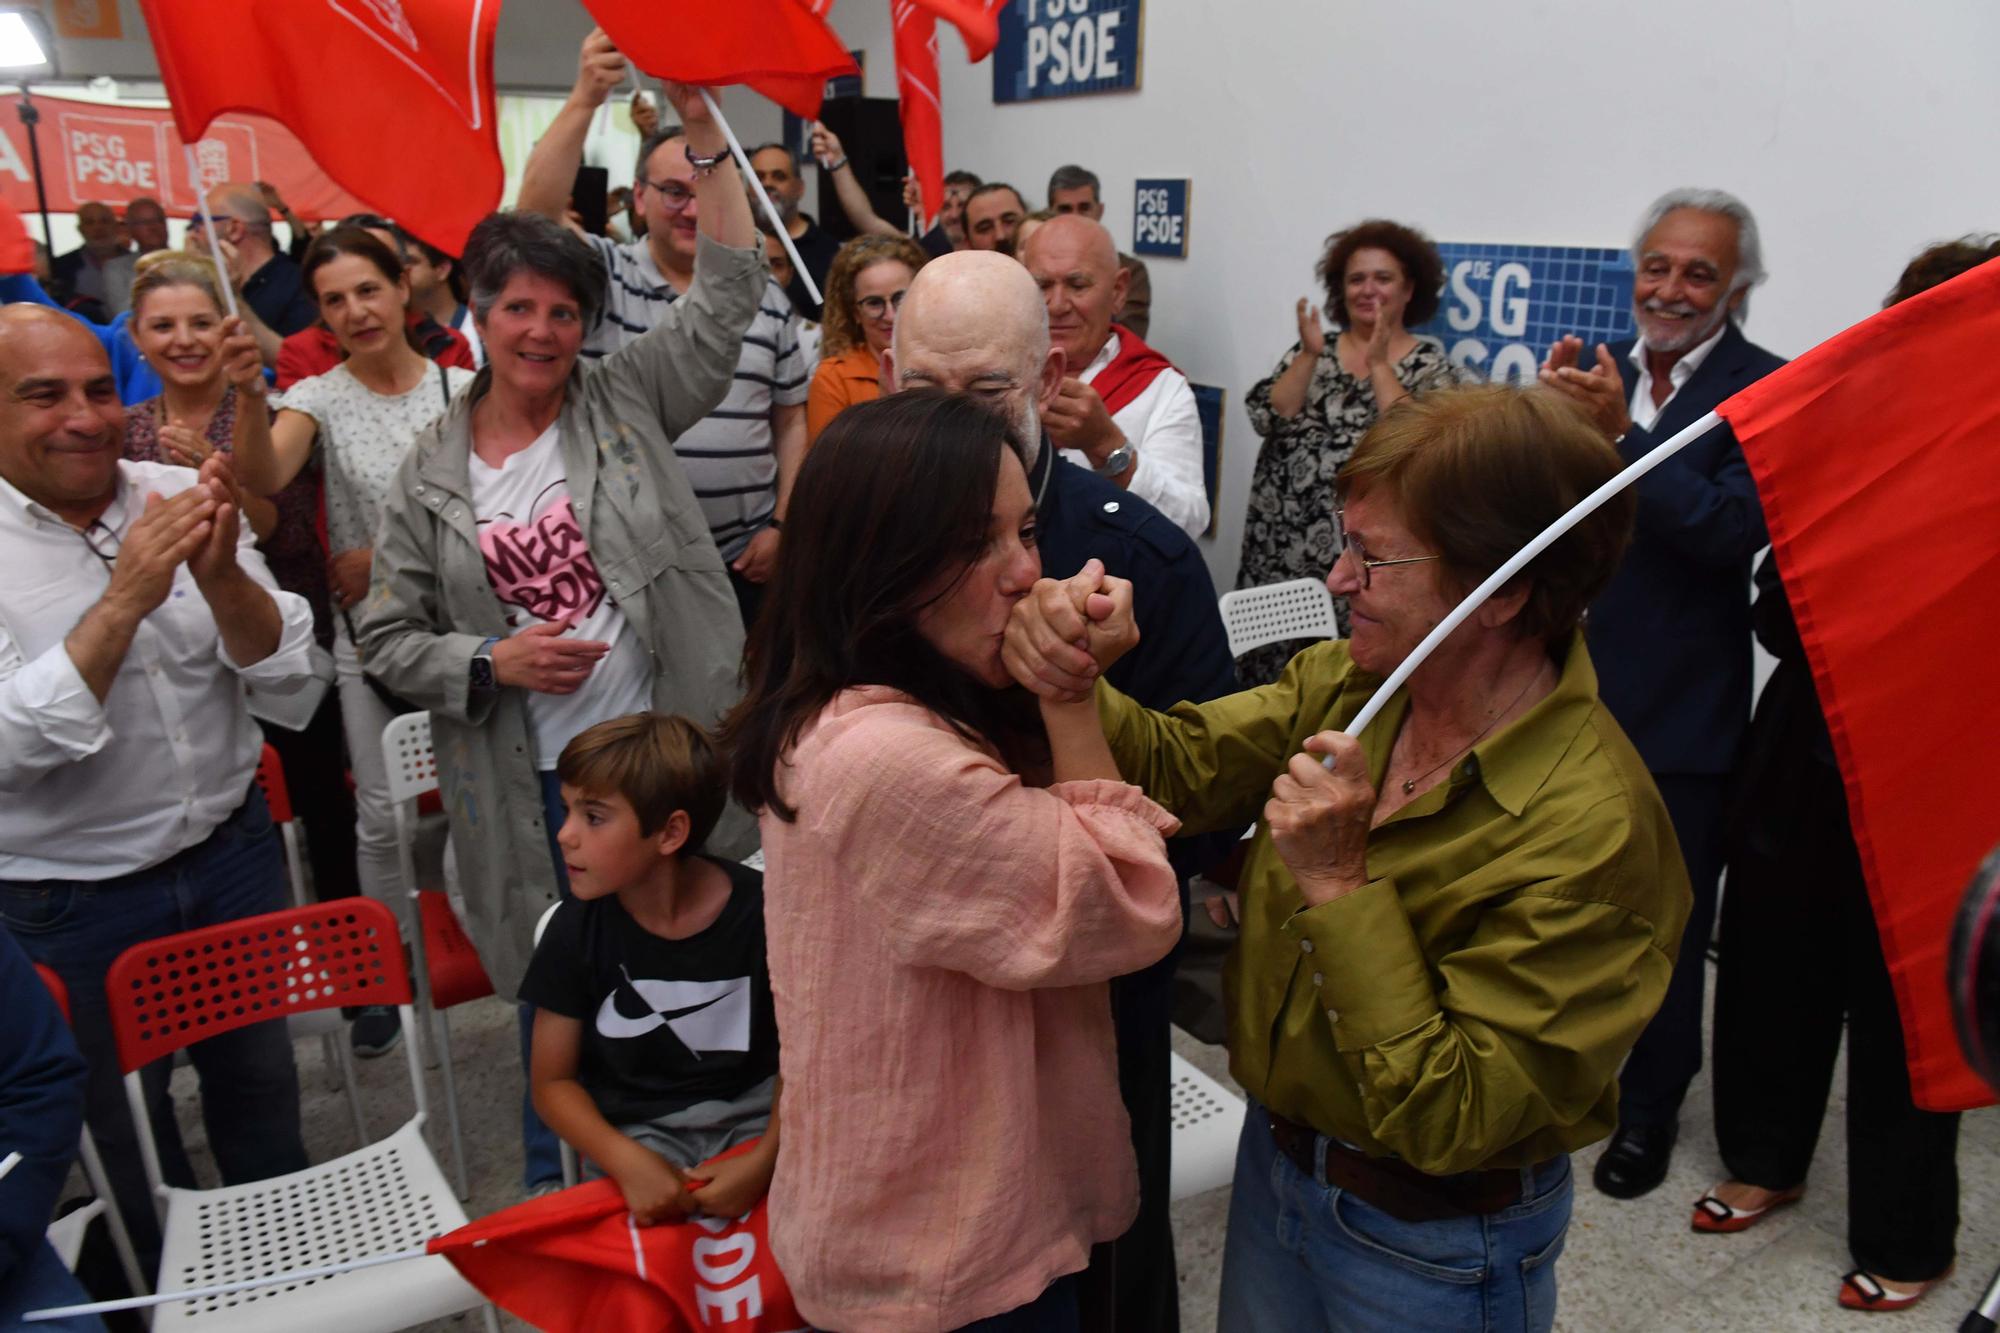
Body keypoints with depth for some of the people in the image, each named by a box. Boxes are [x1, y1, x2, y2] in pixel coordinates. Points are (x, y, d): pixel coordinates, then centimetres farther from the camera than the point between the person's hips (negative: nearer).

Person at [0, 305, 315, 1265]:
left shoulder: (182, 498, -6)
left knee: (260, 1083, 21)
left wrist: (219, 576, -27)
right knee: (127, 1128, 18)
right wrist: (125, 600, -34)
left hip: (232, 853, 3)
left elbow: (284, 671, -9)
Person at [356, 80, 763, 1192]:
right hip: (531, 784, 1)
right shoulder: (430, 476, 3)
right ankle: (559, 1189, 37)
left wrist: (700, 126, -6)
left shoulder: (626, 403, 2)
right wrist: (495, 661, -13)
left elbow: (729, 293, -3)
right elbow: (389, 639, 5)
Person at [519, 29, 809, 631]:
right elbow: (538, 212, -21)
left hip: (742, 558, 2)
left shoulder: (767, 297, 7)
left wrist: (781, 525, 1)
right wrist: (585, 99, -31)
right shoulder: (602, 277, -2)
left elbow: (790, 422, 10)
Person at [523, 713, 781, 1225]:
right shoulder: (578, 928, -8)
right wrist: (626, 1161, -19)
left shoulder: (761, 910, -14)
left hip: (752, 1112, 0)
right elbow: (553, 1081, -1)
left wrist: (763, 1159, -20)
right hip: (636, 1130, 1)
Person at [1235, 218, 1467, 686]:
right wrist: (1310, 355, -8)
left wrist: (1379, 363, -12)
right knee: (1273, 661, 3)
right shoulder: (1310, 350, 11)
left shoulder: (1431, 364, 3)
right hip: (1283, 544, 3)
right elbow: (1266, 418, -2)